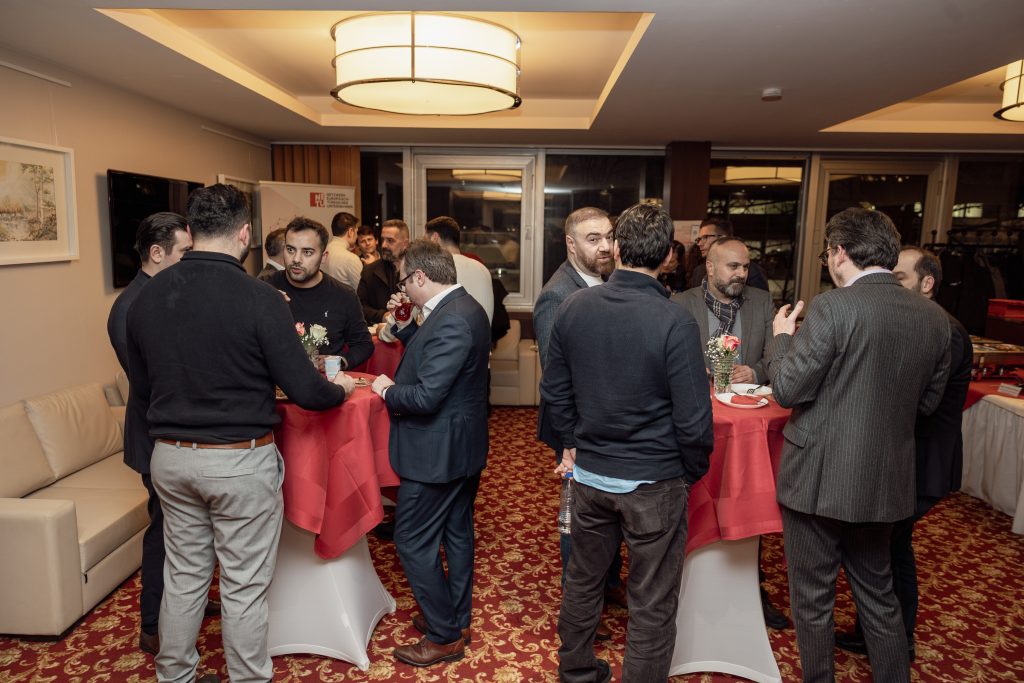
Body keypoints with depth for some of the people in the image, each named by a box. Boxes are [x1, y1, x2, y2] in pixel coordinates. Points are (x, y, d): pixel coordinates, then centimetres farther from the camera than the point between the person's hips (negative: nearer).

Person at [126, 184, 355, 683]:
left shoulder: (146, 296, 0)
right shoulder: (258, 297, -17)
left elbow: (139, 393, 10)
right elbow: (305, 392, -16)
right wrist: (340, 389, 5)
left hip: (169, 458, 6)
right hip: (240, 460, -5)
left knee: (183, 576, 21)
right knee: (244, 586, 10)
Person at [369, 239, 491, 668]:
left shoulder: (450, 321, -26)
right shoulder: (464, 308, 6)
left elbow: (426, 397, -28)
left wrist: (387, 391, -10)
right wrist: (404, 332, 4)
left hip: (437, 451, -10)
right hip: (461, 445, 10)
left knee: (413, 540, 3)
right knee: (457, 533, 20)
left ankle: (444, 636, 17)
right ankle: (457, 619, 36)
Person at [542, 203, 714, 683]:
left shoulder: (573, 308, -6)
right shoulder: (674, 323, -21)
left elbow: (554, 390, 4)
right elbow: (693, 420, -17)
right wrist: (693, 472, 1)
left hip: (589, 474, 5)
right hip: (653, 482, -5)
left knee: (583, 580, 24)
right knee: (651, 606, 13)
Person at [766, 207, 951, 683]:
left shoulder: (832, 308, -19)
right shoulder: (933, 317, 1)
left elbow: (787, 390, -17)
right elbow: (927, 401, 10)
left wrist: (781, 337, 0)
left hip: (820, 478, -6)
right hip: (885, 481, 6)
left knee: (813, 597, 12)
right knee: (877, 593, 24)